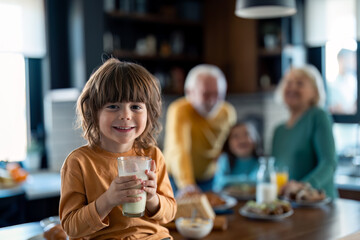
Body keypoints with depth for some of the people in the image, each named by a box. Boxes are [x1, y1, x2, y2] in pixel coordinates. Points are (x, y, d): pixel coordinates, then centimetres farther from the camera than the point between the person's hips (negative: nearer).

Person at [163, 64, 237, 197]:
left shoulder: (228, 112, -5)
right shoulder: (179, 111, -24)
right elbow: (178, 150, -38)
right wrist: (187, 185, -52)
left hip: (211, 180, 5)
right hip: (178, 180, -4)